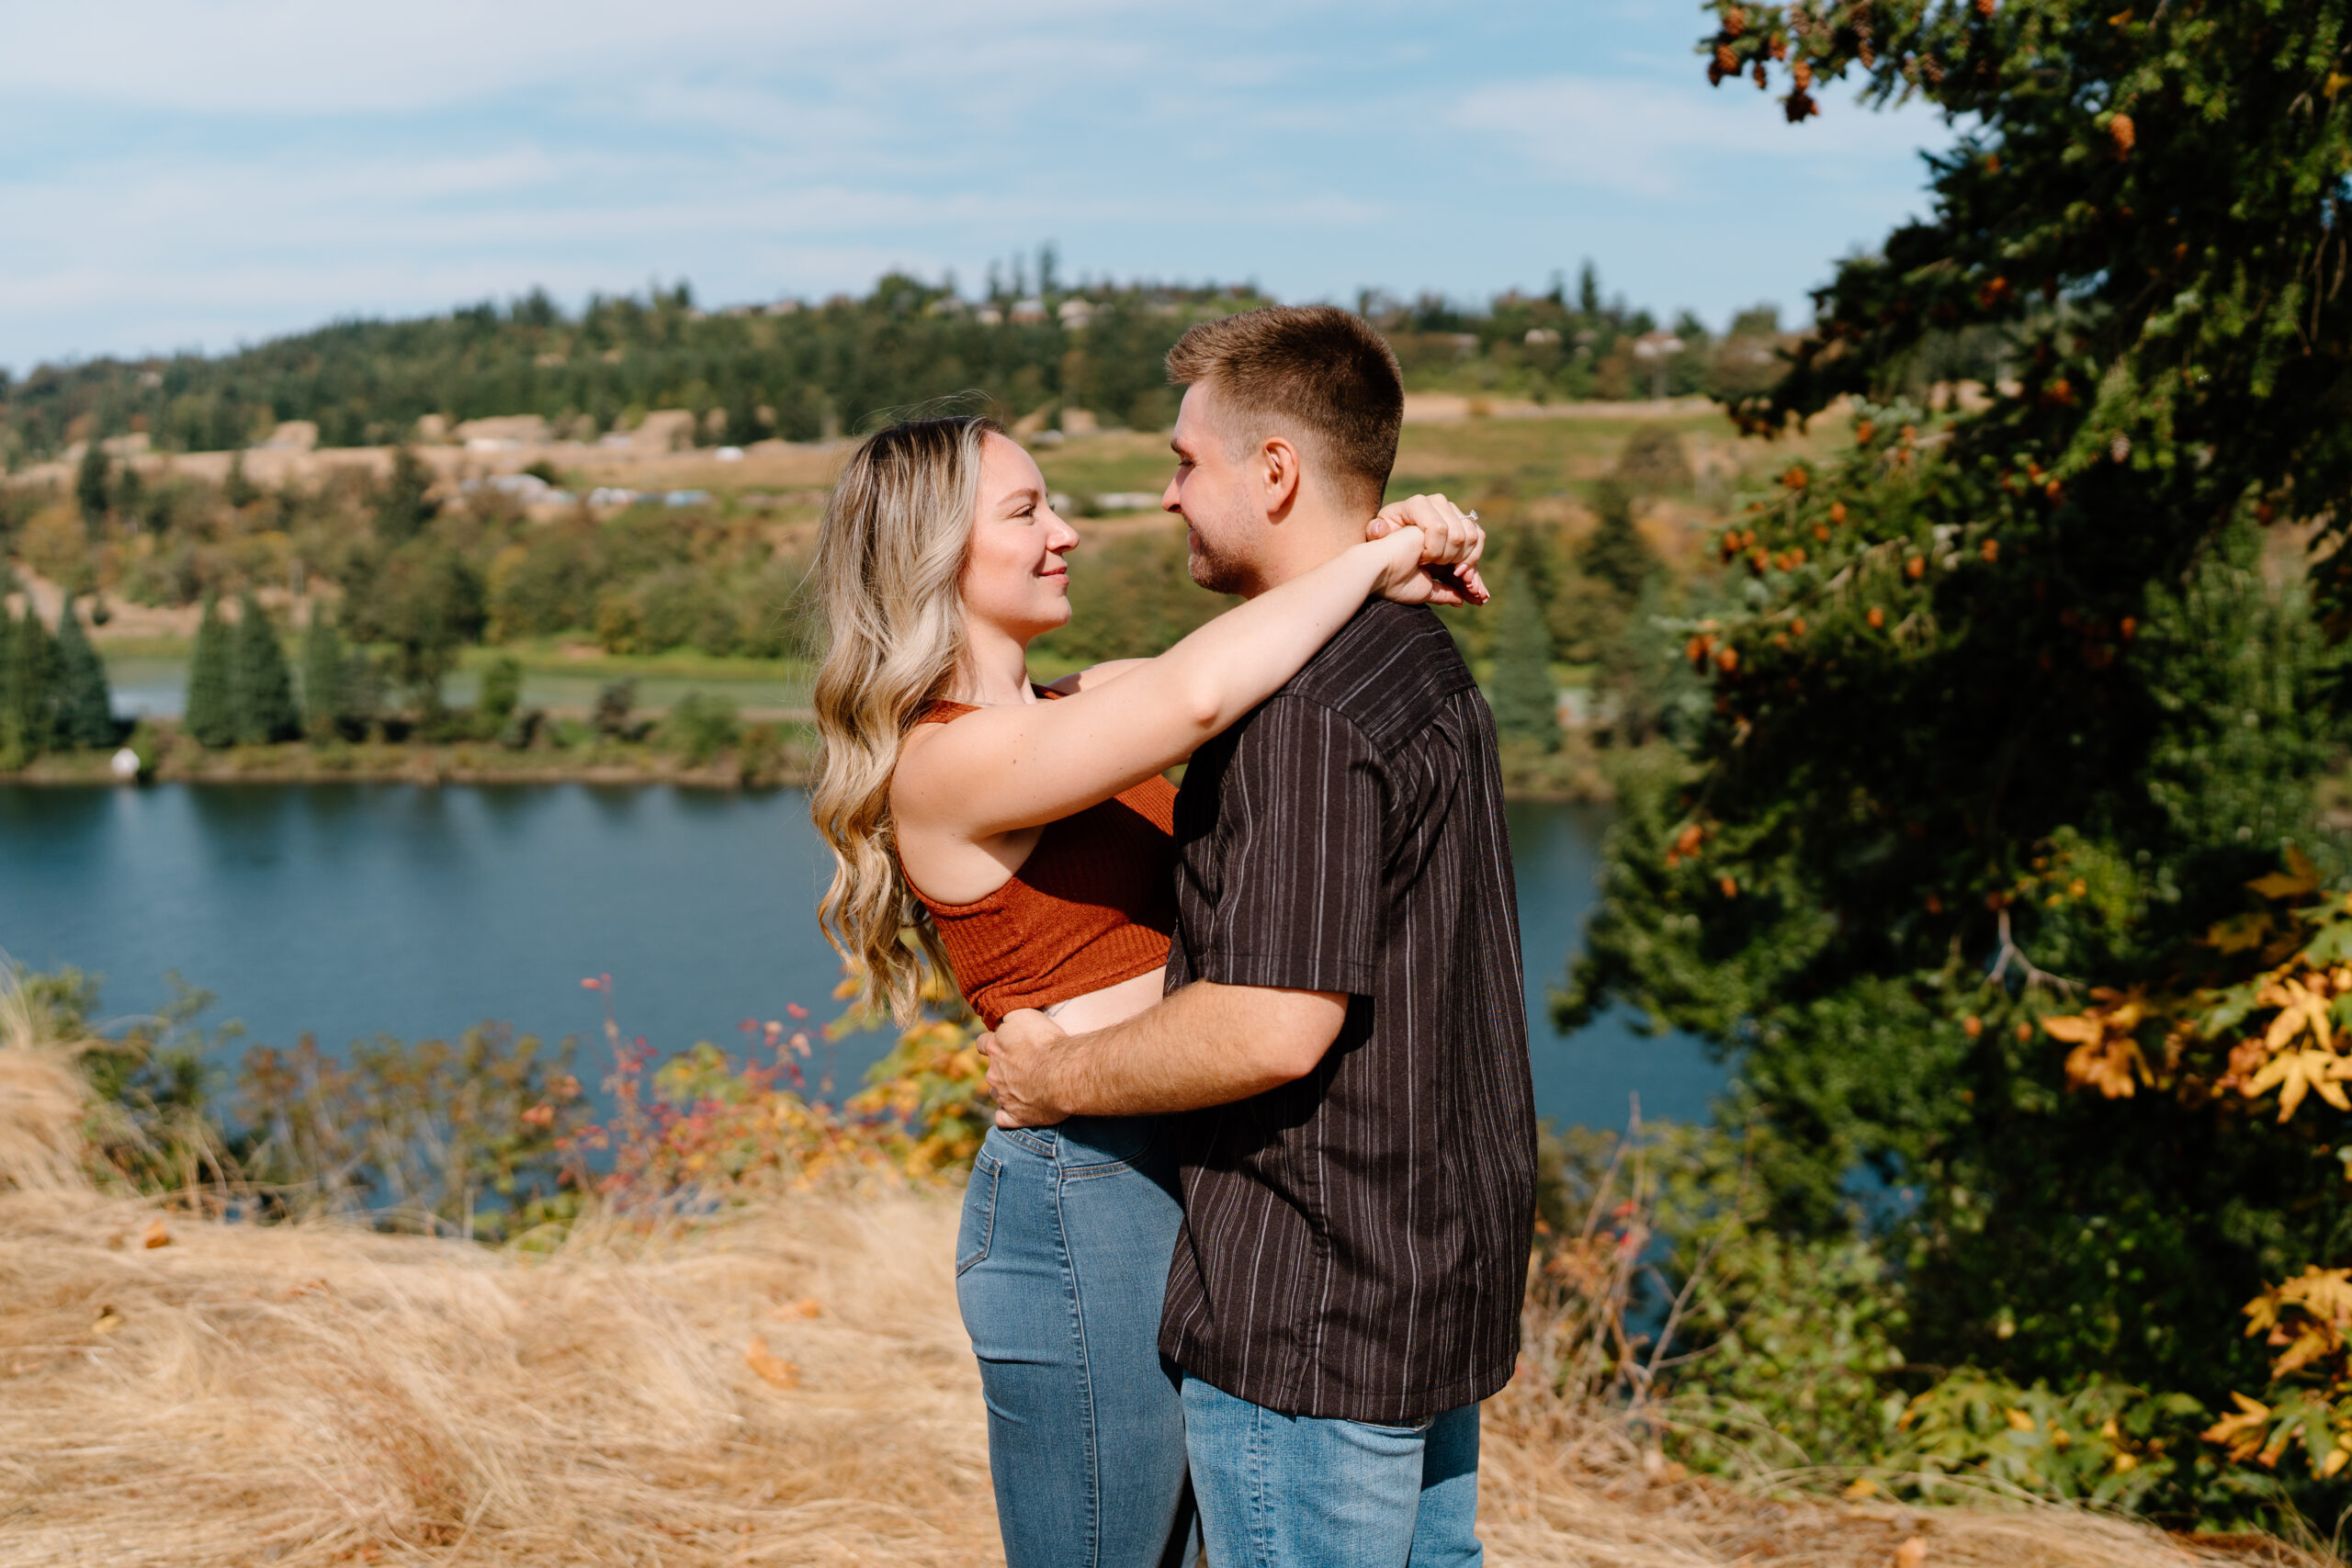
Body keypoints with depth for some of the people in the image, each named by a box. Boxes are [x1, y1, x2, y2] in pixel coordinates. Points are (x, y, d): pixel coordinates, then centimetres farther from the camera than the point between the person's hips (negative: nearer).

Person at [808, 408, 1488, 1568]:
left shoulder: (1088, 702, 11)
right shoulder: (946, 760, -17)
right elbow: (1198, 696, -31)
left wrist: (1413, 553, -9)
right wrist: (1373, 562, -18)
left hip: (1173, 1186, 9)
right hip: (1081, 1204, -9)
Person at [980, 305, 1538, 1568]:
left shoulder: (1310, 710, -21)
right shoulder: (1424, 663, 11)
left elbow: (1274, 1027, -27)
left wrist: (1060, 1074, -13)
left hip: (1312, 1319, -10)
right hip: (1438, 1279, 10)